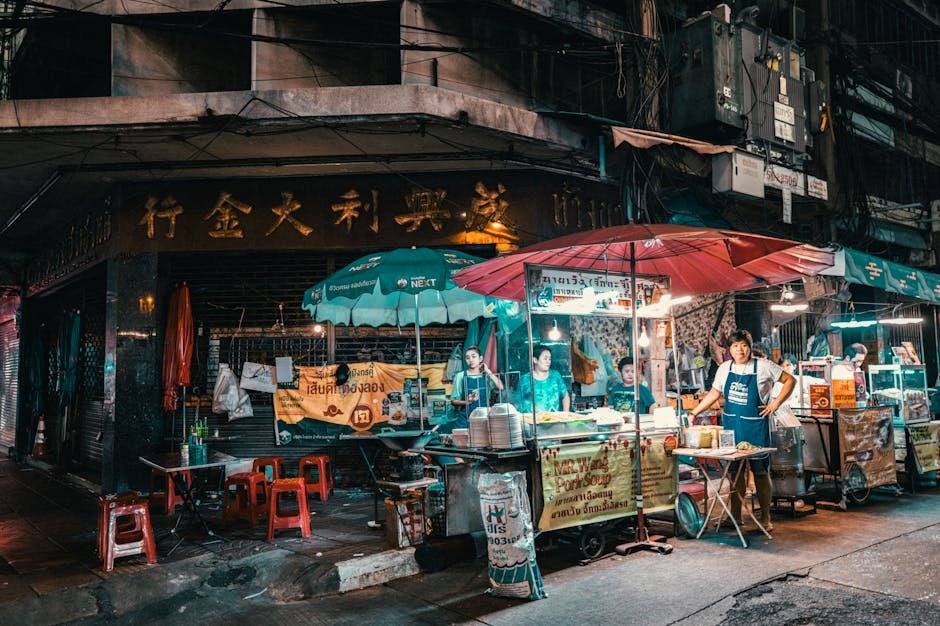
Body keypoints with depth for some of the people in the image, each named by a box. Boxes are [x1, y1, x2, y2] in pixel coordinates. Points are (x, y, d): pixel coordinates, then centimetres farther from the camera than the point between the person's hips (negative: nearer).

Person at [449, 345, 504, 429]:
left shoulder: (486, 376, 7)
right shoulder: (460, 376, 3)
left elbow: (500, 387, -9)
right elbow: (453, 401, 3)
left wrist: (488, 371, -5)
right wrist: (467, 401, -16)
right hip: (465, 420, -1)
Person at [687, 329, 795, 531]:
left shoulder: (763, 366, -5)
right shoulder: (725, 368, 6)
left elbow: (790, 380, 1)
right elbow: (714, 393, 15)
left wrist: (776, 403, -8)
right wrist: (694, 412, 9)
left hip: (756, 426, -3)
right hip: (732, 426, 3)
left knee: (761, 472, 4)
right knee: (736, 471, 8)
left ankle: (765, 517, 16)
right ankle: (735, 516, 17)